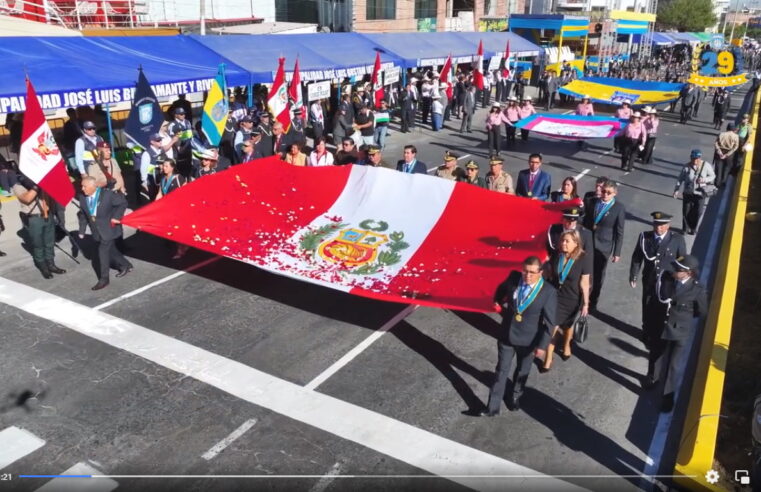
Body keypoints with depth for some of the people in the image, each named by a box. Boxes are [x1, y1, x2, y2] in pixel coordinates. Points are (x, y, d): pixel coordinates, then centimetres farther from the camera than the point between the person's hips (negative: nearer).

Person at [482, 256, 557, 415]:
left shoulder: (548, 291, -22)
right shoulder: (514, 277, -14)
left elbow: (549, 322, -15)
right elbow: (502, 289, 12)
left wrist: (542, 344, -15)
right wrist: (498, 302, 21)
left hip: (527, 340, -2)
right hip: (506, 335, 2)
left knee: (522, 371, 22)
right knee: (501, 371, 10)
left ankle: (516, 396, 49)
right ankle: (493, 407, 19)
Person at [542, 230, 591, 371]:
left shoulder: (584, 258, -22)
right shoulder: (556, 254, -13)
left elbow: (584, 283, -15)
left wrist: (585, 303, -8)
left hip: (573, 299, -1)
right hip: (555, 296, 1)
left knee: (568, 325, 23)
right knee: (553, 327, 3)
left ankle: (566, 346, 53)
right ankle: (548, 359, 18)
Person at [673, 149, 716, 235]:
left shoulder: (706, 165, -11)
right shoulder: (687, 167, -12)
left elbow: (713, 176, 1)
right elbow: (680, 178, -2)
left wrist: (705, 179, -20)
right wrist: (676, 190, -8)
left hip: (700, 193, 0)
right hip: (688, 193, 0)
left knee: (697, 212, 5)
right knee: (686, 212, 8)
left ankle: (693, 229, 26)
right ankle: (685, 229, 28)